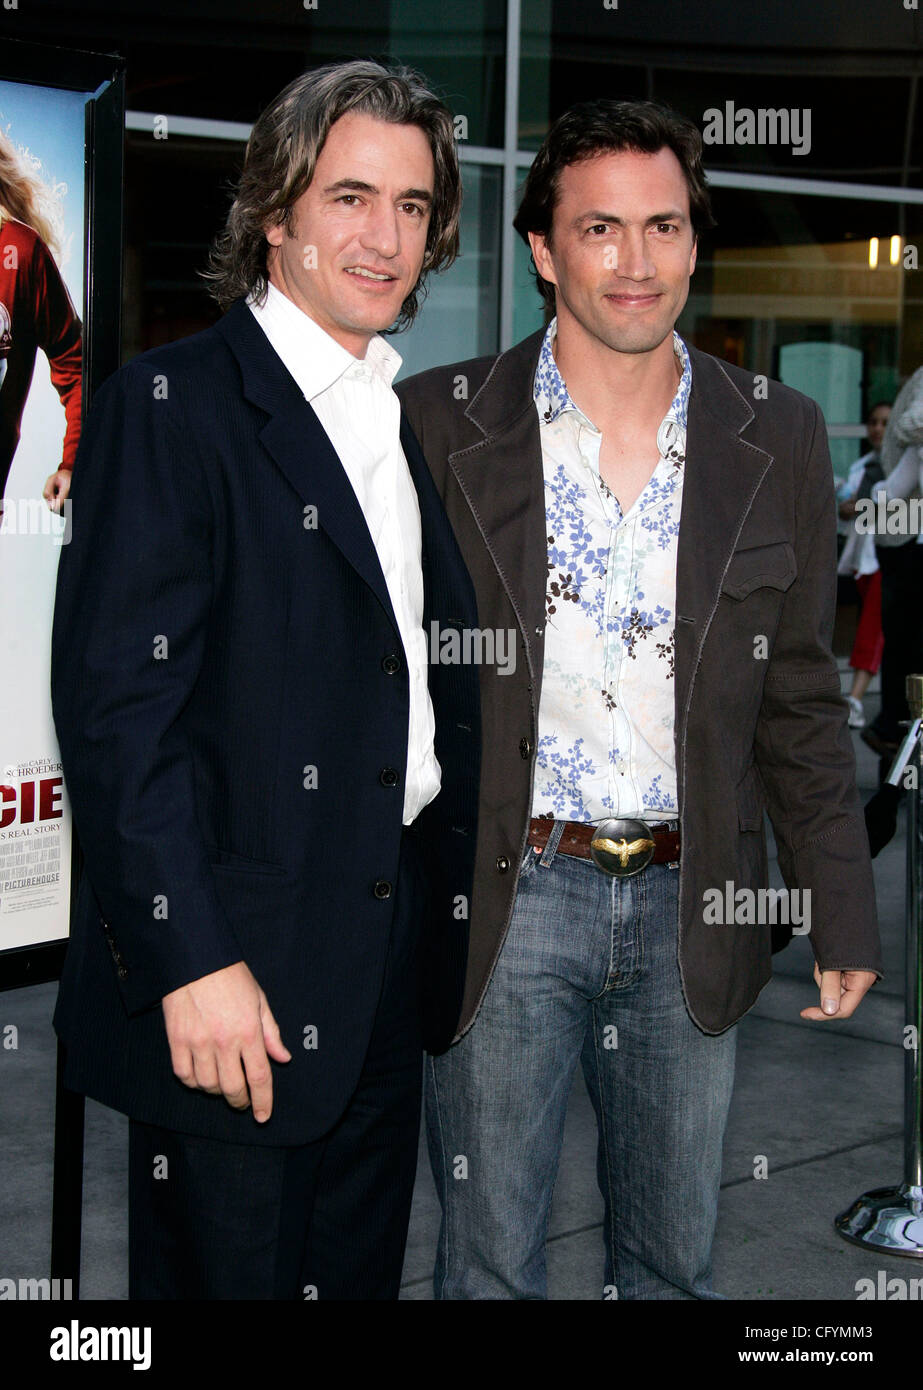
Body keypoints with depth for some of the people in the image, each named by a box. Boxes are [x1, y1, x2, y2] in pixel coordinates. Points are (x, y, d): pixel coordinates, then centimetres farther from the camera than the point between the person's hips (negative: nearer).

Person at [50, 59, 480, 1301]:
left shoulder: (411, 421, 14)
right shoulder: (171, 406, -10)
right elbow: (117, 705, -17)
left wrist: (453, 907, 12)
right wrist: (190, 962, -21)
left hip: (392, 960, 7)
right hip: (234, 975, -7)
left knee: (363, 1273, 17)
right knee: (229, 1274, 5)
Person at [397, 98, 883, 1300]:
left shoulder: (780, 439, 3)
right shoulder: (436, 426, -3)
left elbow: (801, 702, 7)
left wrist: (844, 921, 5)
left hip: (692, 912, 2)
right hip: (506, 899, -2)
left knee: (675, 1259, 16)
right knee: (489, 1261, 10)